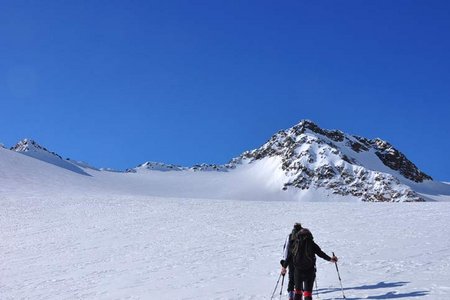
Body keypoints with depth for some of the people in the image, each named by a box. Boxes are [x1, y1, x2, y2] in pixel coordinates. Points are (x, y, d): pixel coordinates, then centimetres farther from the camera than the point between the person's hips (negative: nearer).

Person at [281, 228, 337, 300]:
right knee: (308, 291, 4)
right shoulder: (312, 245, -4)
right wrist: (330, 259, 2)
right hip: (309, 271, -1)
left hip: (298, 271, 1)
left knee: (298, 290, 17)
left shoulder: (295, 244, 0)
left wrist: (284, 267, 12)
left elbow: (289, 257, 3)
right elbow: (321, 253, -6)